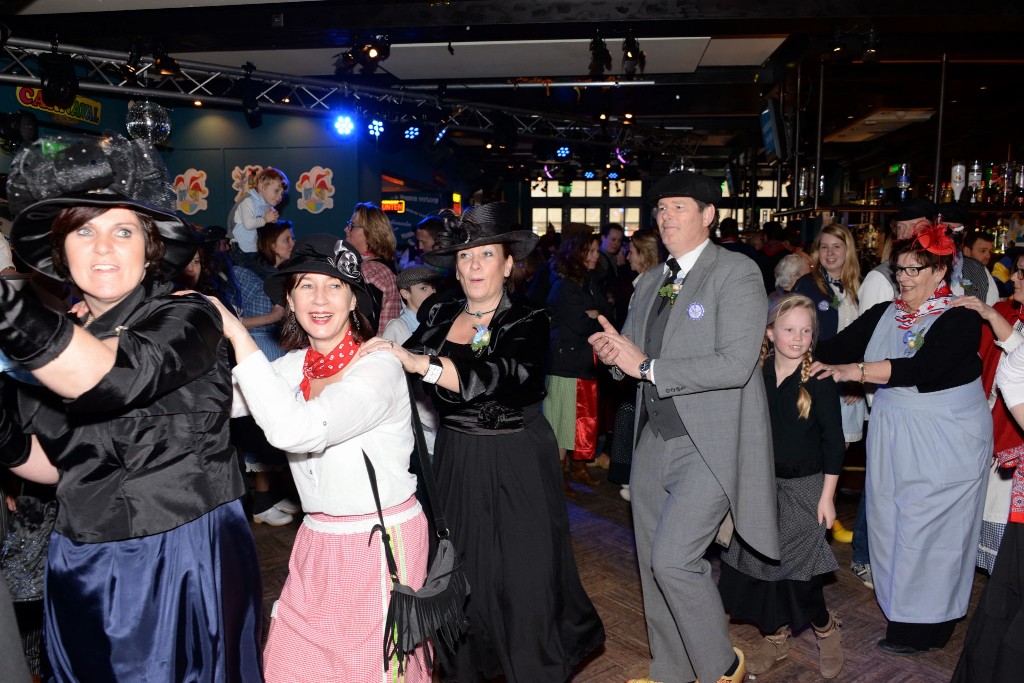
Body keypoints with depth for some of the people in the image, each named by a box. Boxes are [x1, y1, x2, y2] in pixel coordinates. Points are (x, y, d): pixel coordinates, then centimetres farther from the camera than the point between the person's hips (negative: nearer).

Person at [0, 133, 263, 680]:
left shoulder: (188, 318, -13)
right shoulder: (53, 335, 5)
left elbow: (115, 377, -35)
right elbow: (55, 464, 12)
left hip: (184, 565, -6)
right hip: (82, 570, 6)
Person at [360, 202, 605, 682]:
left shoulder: (527, 322, -10)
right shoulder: (440, 318, 4)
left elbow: (498, 376, -29)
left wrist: (415, 360, -39)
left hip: (516, 467, -3)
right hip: (455, 462, 4)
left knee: (521, 576, 5)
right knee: (459, 573, 11)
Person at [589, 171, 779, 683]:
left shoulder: (737, 273, -9)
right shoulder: (649, 282, 14)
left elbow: (735, 364, -20)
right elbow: (634, 357, 19)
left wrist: (647, 367, -19)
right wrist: (613, 353, -5)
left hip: (709, 444, -7)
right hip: (653, 442, 7)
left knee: (674, 559, -14)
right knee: (652, 564, 14)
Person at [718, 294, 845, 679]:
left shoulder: (819, 379, -11)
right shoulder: (756, 374, -2)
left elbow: (833, 442, -8)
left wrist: (827, 496, -8)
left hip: (805, 486, -4)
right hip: (762, 484, 4)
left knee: (797, 572, -2)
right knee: (761, 562, 7)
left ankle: (825, 628, 27)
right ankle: (776, 636, 29)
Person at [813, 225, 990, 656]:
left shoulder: (960, 318, -12)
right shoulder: (884, 315, 6)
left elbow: (921, 367, -26)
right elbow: (838, 347, -3)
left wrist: (857, 371, -33)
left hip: (945, 440, -6)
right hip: (892, 435, 6)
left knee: (928, 525, 1)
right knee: (889, 519, 10)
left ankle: (927, 625, 16)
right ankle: (899, 608, 26)